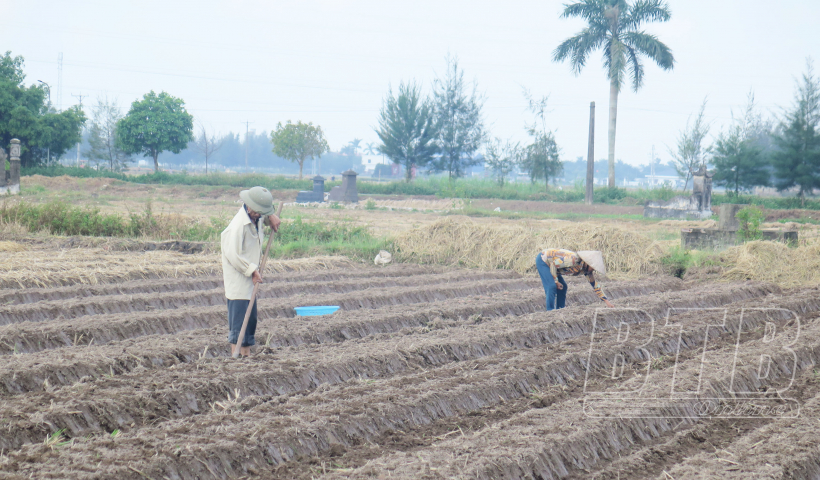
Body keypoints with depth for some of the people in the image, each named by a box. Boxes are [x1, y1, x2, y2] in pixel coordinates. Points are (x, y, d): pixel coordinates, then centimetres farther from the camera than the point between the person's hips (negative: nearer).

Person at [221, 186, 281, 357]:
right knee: (239, 314, -11)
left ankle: (247, 355, 19)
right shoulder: (239, 224, -23)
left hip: (249, 278, 9)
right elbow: (233, 255, -25)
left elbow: (264, 215, 31)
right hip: (237, 278, -9)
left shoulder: (256, 218, 4)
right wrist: (252, 270, -19)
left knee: (251, 317, 12)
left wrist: (271, 217, 8)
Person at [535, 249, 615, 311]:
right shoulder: (574, 260, -33)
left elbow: (595, 285, 4)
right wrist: (556, 281, -18)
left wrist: (606, 301, 2)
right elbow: (553, 264, -27)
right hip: (542, 260, -9)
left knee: (562, 287, 7)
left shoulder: (586, 269, -5)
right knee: (552, 286, -18)